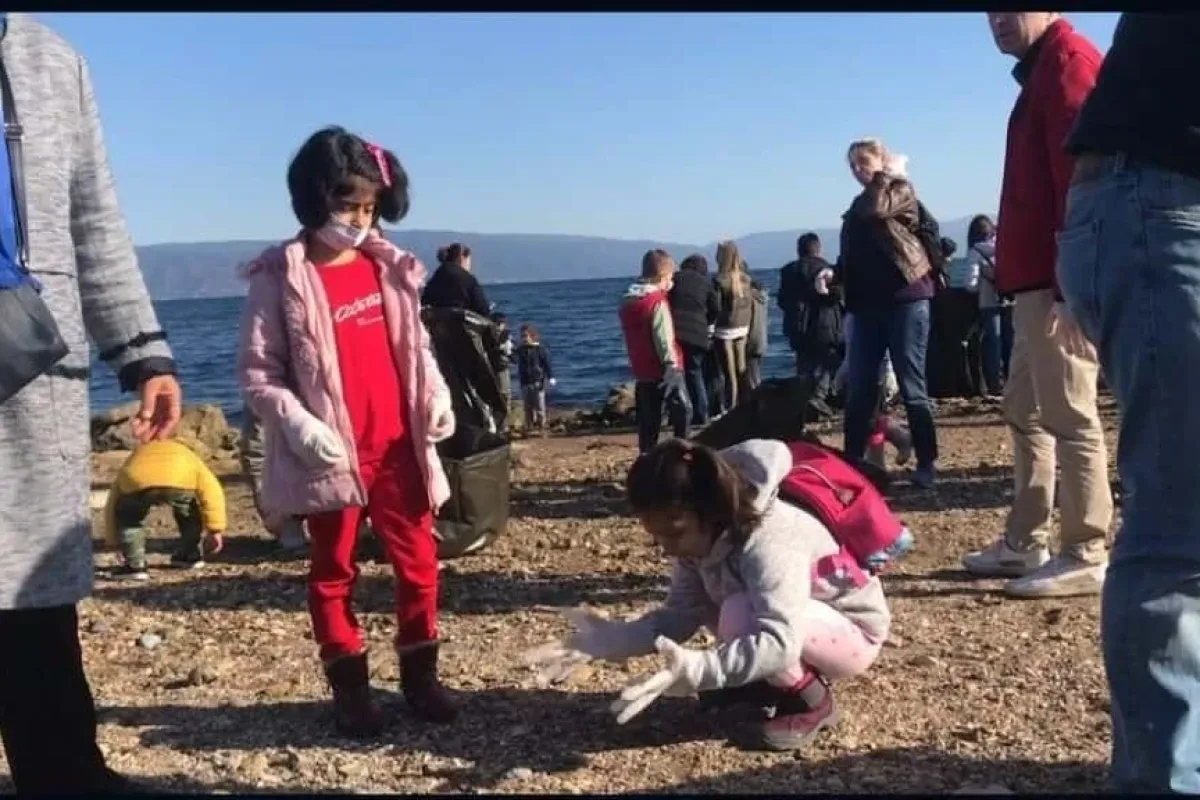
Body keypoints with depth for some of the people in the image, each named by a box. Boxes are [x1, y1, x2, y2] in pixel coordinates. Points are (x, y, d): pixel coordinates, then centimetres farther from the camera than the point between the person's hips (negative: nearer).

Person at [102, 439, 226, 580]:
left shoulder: (135, 458, 47)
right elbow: (211, 489, 31)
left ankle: (135, 565, 21)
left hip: (138, 482, 0)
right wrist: (215, 530, 34)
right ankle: (191, 555, 41)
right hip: (180, 482, 0)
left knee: (126, 517, 31)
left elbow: (113, 505, 46)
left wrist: (115, 542, 55)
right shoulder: (185, 454, 45)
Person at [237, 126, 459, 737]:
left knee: (418, 561, 9)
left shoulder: (388, 267, 6)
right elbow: (256, 372, -7)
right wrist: (299, 426, -20)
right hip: (333, 455, -4)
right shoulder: (280, 279, -8)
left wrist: (436, 399, 0)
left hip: (397, 446, 4)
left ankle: (420, 675, 23)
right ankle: (350, 688, 22)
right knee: (333, 571, 10)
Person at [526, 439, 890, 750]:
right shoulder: (701, 537, -12)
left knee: (740, 614, -32)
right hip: (789, 631, 9)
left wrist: (696, 669, -57)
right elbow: (680, 613, -11)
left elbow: (779, 642, -46)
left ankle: (811, 702, -9)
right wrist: (613, 639, -25)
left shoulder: (767, 539, -36)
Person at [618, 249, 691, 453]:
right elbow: (664, 339, -18)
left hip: (642, 371, 7)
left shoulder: (627, 302, 8)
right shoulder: (657, 302, -15)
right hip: (664, 369, -7)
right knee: (682, 410, 2)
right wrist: (672, 363, -15)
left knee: (648, 420, 11)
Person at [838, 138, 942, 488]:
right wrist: (847, 296, 11)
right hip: (867, 305, 7)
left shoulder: (902, 192, 0)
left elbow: (876, 209, -21)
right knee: (858, 389, 5)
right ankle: (852, 461, 11)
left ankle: (926, 464, 2)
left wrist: (885, 175, -6)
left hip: (905, 300, -6)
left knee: (912, 387, -4)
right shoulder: (858, 207, 19)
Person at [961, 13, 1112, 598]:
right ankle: (1023, 543, 23)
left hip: (1056, 282, -11)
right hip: (1039, 281, 11)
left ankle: (1086, 559, -1)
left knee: (1068, 417, -7)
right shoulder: (1041, 71, 23)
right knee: (1026, 412, 14)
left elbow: (1081, 176, -18)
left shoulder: (1066, 61, -8)